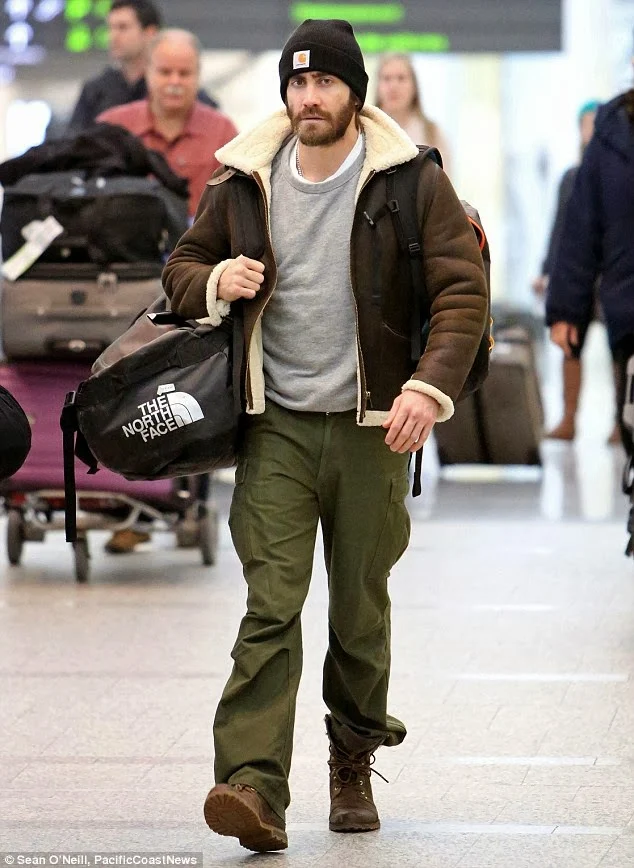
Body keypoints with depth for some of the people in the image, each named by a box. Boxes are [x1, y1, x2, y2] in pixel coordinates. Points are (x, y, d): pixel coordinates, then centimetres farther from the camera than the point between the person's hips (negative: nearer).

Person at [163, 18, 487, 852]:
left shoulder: (413, 183, -3)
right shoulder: (243, 182, 5)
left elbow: (463, 291, -7)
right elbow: (181, 266, 19)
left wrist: (430, 385, -22)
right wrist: (218, 282, -6)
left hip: (371, 429, -1)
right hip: (274, 426, 1)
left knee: (361, 609, 8)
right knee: (270, 605, -11)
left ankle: (354, 766, 28)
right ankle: (255, 787, -19)